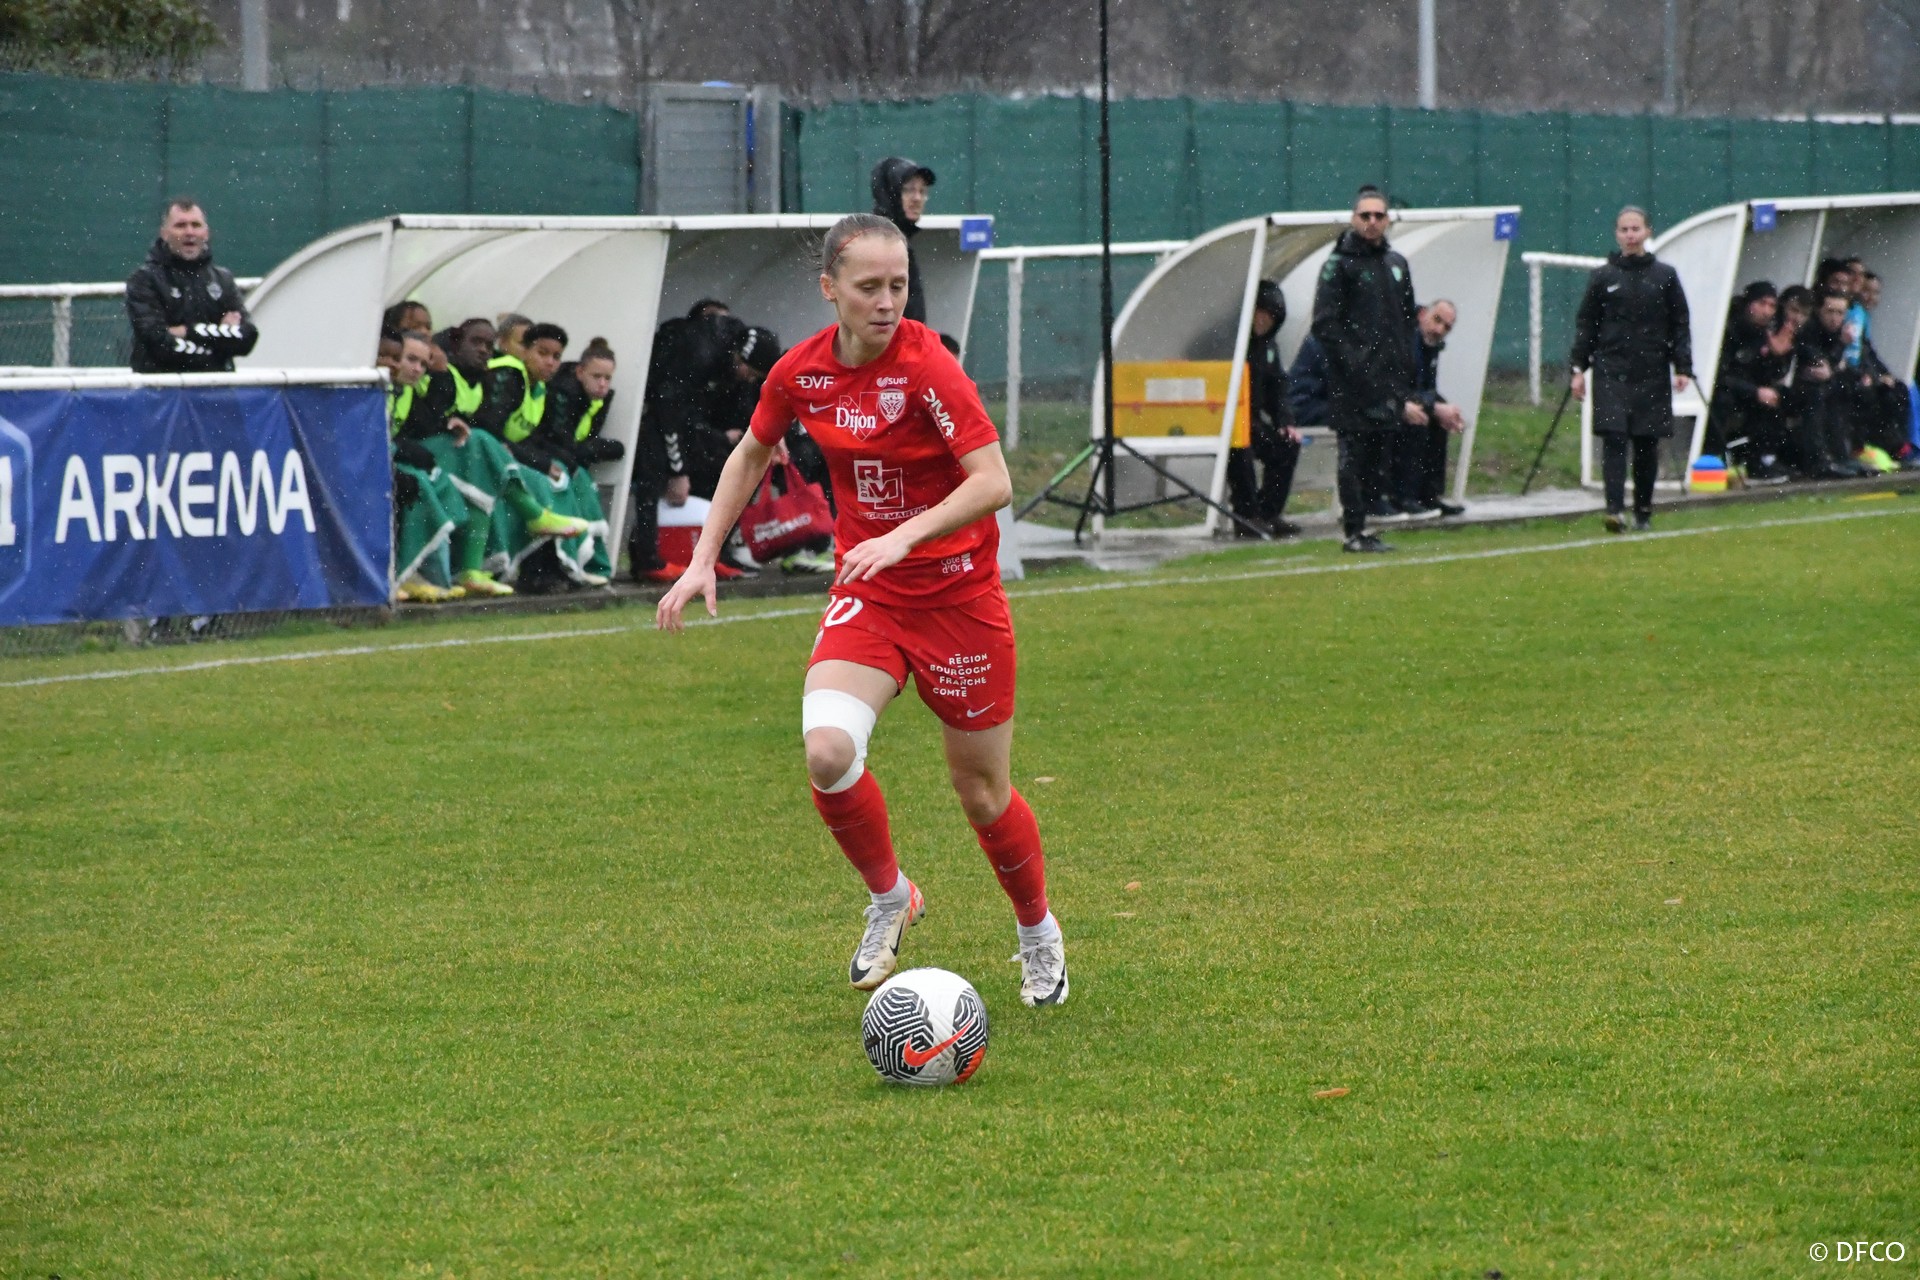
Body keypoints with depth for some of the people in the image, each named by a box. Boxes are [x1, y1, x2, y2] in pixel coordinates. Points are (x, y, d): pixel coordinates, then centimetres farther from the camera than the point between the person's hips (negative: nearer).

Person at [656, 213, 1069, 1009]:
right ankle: (889, 899, 5)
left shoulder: (926, 366, -18)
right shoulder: (800, 373, -3)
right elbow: (751, 454, 17)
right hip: (865, 593, 3)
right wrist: (704, 559, 12)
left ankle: (1037, 933, 34)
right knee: (828, 750, -22)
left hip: (957, 595, -3)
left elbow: (993, 481, -25)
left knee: (981, 791, 6)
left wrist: (904, 536, -36)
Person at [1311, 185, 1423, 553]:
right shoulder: (1339, 265, -4)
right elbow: (1325, 324, -9)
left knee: (1377, 454, 6)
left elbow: (1408, 320, 22)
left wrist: (1403, 364, 12)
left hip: (1389, 379, 6)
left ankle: (1360, 525, 11)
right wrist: (1352, 359, -15)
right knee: (1354, 455, -6)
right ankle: (1354, 532, -5)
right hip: (1352, 383, -6)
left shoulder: (1396, 264, 17)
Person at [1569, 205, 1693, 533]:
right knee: (1614, 439, -12)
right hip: (1611, 371, -1)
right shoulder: (1602, 277, 5)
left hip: (1652, 374, 1)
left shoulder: (1665, 276, 7)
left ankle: (1643, 512, 16)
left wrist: (1683, 368, 0)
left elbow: (1680, 325, 8)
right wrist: (1579, 368, 2)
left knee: (1647, 444, 5)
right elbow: (1585, 324, 9)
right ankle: (1615, 510, -18)